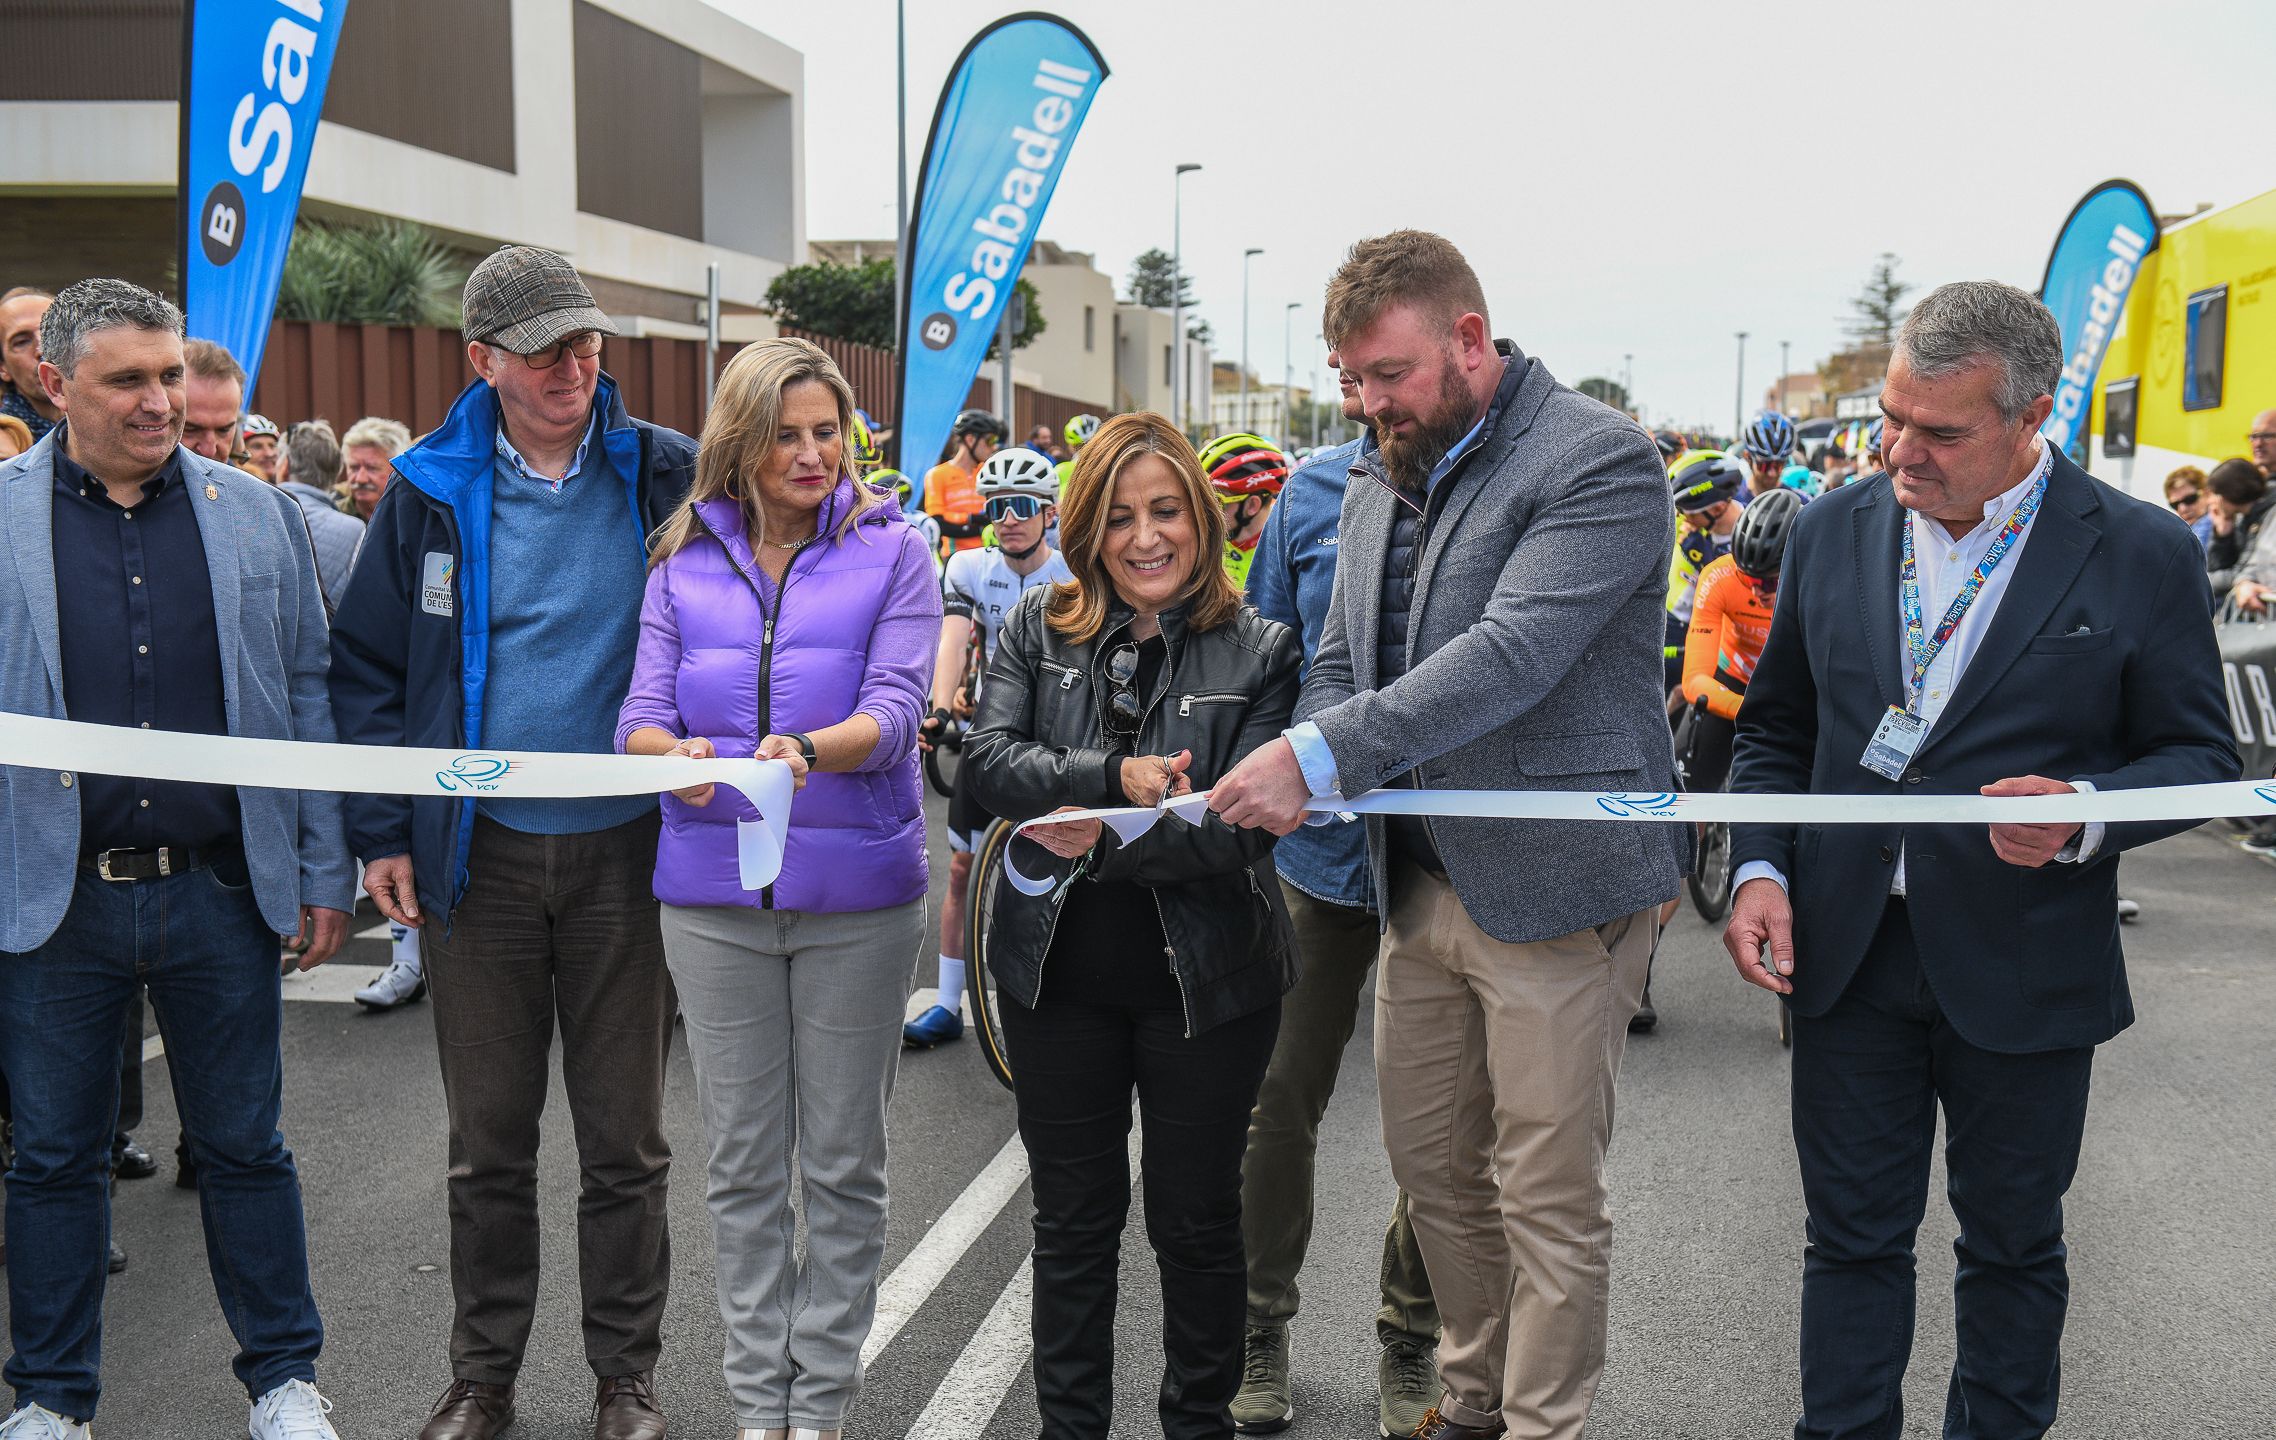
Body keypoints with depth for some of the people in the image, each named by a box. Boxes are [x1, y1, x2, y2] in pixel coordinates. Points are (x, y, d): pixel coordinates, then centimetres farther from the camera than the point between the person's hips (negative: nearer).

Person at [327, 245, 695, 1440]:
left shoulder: (664, 476, -3)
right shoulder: (429, 490, 0)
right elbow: (365, 664, 6)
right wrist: (381, 830, 0)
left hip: (625, 850, -1)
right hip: (476, 854, 1)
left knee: (625, 1139, 9)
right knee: (487, 1140, 12)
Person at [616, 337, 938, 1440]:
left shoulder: (890, 553, 0)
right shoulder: (685, 562, 7)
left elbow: (894, 709, -11)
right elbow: (642, 712, 0)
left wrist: (806, 751, -31)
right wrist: (673, 755, -23)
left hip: (855, 894, -2)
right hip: (713, 893, 2)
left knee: (842, 1163, 7)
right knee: (742, 1162, 10)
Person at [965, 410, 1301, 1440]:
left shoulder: (1259, 652, -6)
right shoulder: (1036, 630, 2)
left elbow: (1242, 830, -15)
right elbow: (989, 758, -11)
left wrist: (1101, 842, -20)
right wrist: (1115, 776, -24)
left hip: (1205, 979, -2)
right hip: (1058, 974, 2)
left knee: (1196, 1224, 13)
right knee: (1073, 1222, 15)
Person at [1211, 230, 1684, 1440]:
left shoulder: (1601, 462, -13)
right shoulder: (1378, 482, 12)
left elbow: (1510, 654, -24)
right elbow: (1340, 659, 14)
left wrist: (1318, 755, -29)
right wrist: (1294, 780, -8)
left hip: (1551, 882, -7)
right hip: (1418, 883, 7)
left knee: (1547, 1199, 2)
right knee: (1431, 1169, 16)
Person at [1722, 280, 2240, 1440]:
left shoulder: (2140, 555, -8)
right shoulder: (1836, 529, 2)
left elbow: (2200, 756, -3)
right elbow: (1776, 726, 9)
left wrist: (2085, 813, -23)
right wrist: (1761, 869, -5)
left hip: (2022, 970, -2)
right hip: (1848, 952, 2)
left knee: (2011, 1244, 16)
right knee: (1853, 1236, 12)